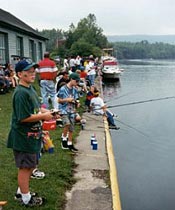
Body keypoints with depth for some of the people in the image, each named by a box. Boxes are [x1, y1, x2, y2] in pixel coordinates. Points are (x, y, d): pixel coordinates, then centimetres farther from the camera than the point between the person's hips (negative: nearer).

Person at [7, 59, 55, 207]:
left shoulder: (30, 88, 9)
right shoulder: (21, 93, -22)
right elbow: (24, 118, -26)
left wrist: (46, 112, 3)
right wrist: (43, 116, -18)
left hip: (32, 136, 10)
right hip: (23, 138, -10)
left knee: (30, 166, 21)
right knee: (25, 167, 5)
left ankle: (21, 192, 37)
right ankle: (26, 198, 20)